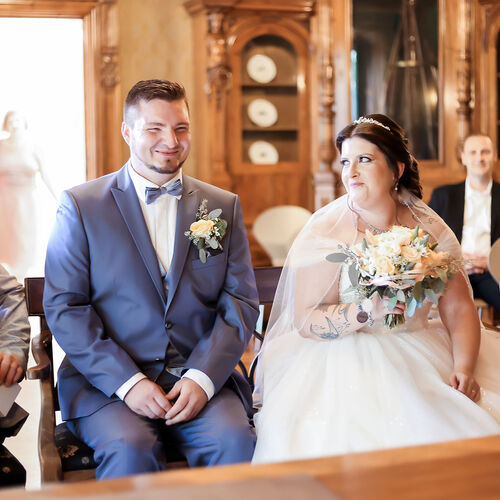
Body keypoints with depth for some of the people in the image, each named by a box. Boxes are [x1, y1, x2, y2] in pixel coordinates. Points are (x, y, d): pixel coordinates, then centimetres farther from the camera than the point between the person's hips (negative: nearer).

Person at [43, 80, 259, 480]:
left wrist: (203, 377, -10)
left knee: (235, 440, -25)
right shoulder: (81, 205, 4)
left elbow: (241, 301, 6)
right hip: (106, 381, -2)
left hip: (202, 376, 2)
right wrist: (127, 381, -14)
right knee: (130, 450, -31)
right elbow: (64, 307, -2)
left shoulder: (224, 206, 11)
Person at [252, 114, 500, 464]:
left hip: (423, 355, 4)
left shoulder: (429, 228, 6)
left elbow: (459, 309, 2)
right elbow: (305, 321, -10)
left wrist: (465, 369, -15)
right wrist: (366, 312, -26)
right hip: (349, 361, -3)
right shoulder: (326, 232, -4)